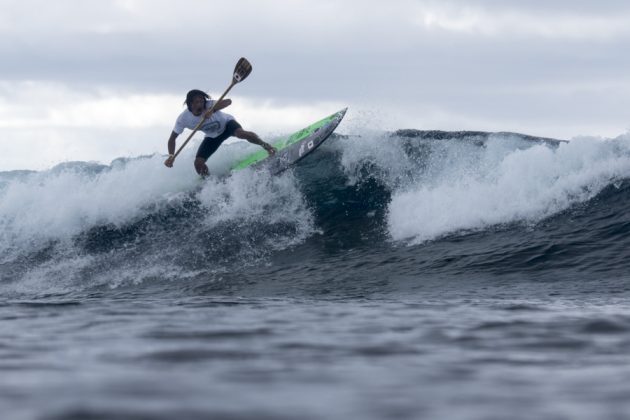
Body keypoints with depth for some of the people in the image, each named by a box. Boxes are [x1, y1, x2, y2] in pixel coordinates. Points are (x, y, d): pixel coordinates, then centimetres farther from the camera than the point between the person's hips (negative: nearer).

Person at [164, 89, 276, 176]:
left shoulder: (209, 105, -32)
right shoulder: (183, 119, -24)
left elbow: (228, 101, -50)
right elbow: (172, 138, -16)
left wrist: (212, 110, -64)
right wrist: (171, 156, -31)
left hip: (226, 124, -3)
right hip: (213, 137, 3)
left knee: (240, 133, -36)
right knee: (198, 164, -10)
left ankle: (264, 145, -17)